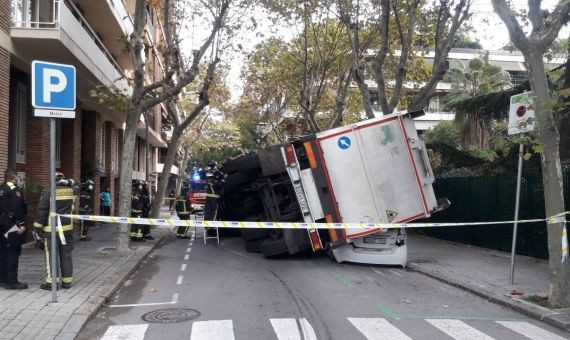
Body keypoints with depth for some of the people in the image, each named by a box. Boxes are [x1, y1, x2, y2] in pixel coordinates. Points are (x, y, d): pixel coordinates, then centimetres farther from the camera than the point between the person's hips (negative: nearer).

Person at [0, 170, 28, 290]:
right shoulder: (14, 189, -12)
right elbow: (17, 208, -22)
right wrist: (21, 224, -22)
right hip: (13, 226, -9)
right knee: (13, 253, -6)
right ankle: (12, 281, -4)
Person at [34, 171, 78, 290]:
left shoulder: (48, 194, -9)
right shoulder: (72, 191, 2)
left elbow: (41, 212, -9)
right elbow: (75, 187, 29)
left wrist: (37, 228, -3)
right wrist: (70, 182, 12)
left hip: (51, 230, -4)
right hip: (67, 229, 4)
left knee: (51, 256, 3)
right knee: (66, 256, 10)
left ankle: (52, 282, 4)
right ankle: (67, 282, 14)